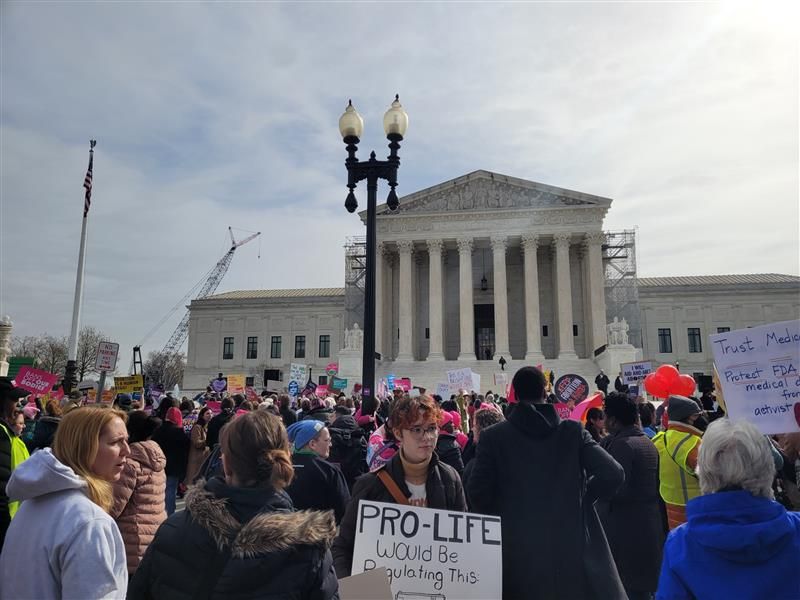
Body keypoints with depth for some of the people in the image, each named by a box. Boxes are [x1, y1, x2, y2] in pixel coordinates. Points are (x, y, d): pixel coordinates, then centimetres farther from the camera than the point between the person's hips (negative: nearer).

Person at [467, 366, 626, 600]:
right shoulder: (573, 431, -2)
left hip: (516, 548, -1)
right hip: (570, 544, 1)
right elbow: (613, 474, -9)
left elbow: (478, 493, -9)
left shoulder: (493, 436, -6)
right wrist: (583, 497, 8)